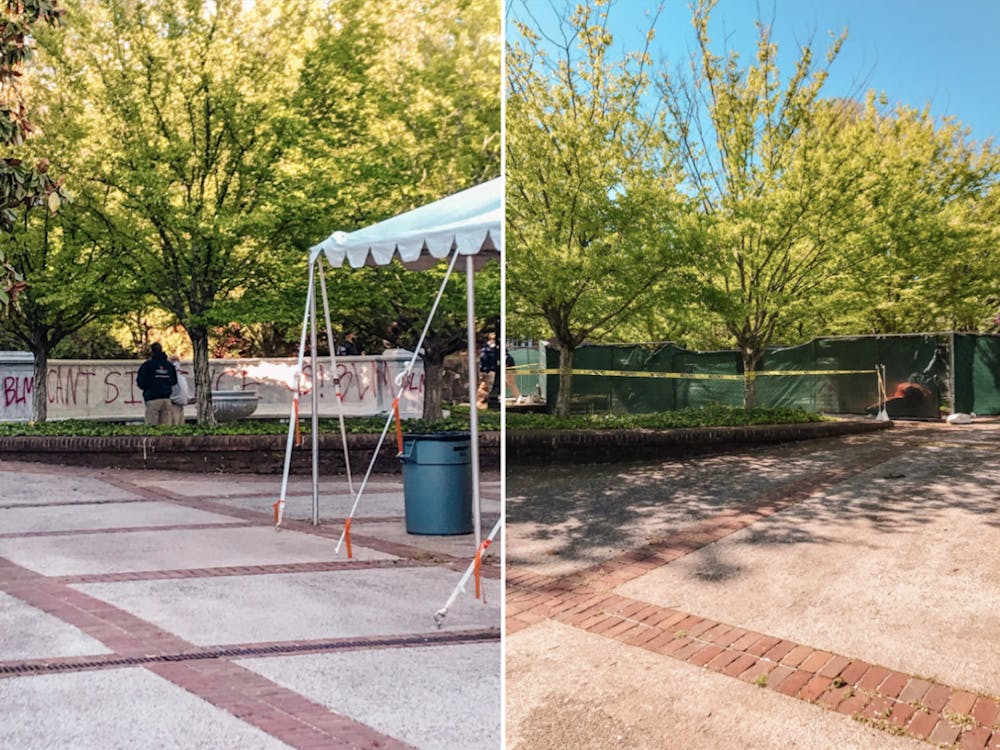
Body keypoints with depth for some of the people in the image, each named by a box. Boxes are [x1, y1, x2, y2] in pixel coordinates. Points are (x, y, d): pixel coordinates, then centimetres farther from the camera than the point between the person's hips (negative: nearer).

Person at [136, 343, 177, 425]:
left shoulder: (147, 365, -3)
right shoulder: (169, 365, 10)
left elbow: (140, 383, -3)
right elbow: (174, 381, 16)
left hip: (153, 400, -4)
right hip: (166, 398, 4)